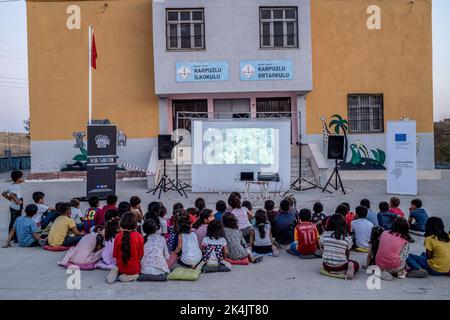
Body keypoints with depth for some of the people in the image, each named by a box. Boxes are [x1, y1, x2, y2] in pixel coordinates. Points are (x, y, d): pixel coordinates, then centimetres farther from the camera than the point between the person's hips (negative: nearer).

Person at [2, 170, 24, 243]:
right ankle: (16, 238, 0)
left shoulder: (11, 186, 10)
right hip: (17, 208, -10)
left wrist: (10, 199, 14)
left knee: (12, 222, 18)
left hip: (12, 207, 10)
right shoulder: (17, 186, -18)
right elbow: (11, 195, -33)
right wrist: (17, 201, -23)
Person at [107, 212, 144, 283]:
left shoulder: (118, 237, -10)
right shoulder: (139, 237, -15)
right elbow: (141, 255, -6)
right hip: (135, 269, -3)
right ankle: (132, 276, -4)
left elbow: (115, 255, -1)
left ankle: (117, 273, -3)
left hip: (121, 268, 3)